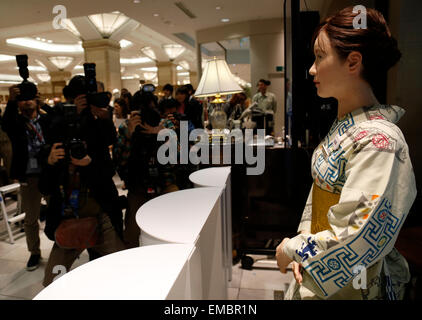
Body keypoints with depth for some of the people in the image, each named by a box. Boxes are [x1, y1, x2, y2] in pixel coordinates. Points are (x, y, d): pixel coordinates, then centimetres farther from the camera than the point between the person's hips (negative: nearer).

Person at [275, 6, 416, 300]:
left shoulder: (379, 140, -25)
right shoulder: (342, 125, 2)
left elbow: (359, 239, -27)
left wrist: (293, 248, -15)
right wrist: (304, 245, 0)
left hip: (349, 285, -7)